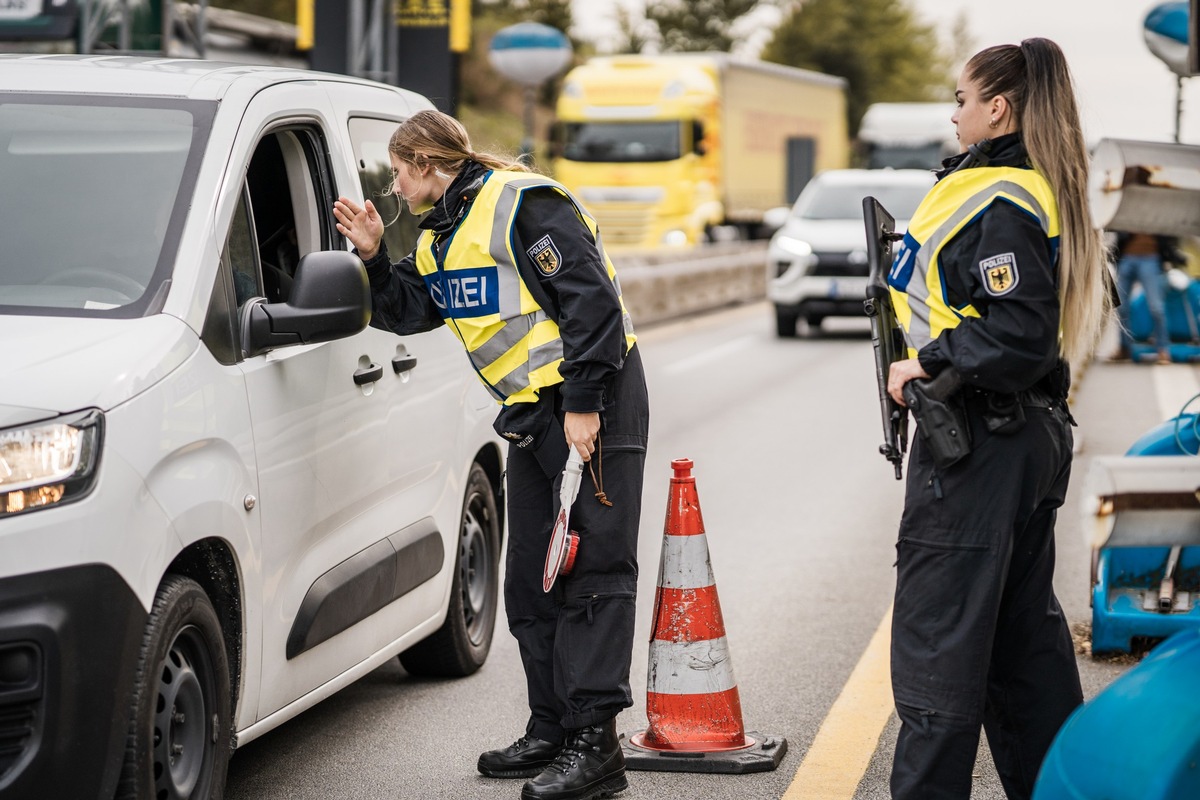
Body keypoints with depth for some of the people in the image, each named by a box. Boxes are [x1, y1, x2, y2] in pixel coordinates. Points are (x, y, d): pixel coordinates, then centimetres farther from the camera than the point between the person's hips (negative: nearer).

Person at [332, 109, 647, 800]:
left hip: (596, 406, -10)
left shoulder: (521, 202, -15)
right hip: (534, 412, 10)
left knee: (592, 569, -11)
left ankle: (595, 743, -13)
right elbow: (408, 311, 19)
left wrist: (584, 405, -22)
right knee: (532, 578, 11)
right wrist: (374, 257, 3)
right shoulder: (442, 235, 15)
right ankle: (552, 730, 18)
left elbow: (592, 299, -20)